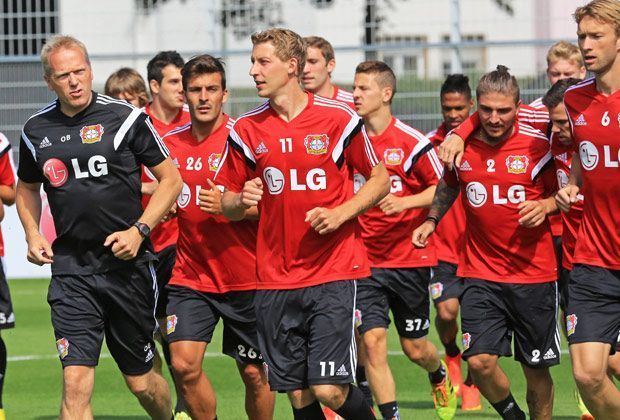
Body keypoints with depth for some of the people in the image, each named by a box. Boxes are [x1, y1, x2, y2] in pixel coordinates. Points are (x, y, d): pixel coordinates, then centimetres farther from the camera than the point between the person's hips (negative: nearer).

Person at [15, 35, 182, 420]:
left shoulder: (124, 118, -5)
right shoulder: (36, 131, 5)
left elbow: (172, 179, 1)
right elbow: (27, 188, 23)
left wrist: (139, 230, -11)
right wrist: (33, 235, 6)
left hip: (127, 263, -1)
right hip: (71, 269, 1)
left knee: (142, 382, 11)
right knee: (76, 383, -13)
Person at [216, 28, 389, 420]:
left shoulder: (338, 119, -3)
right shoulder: (246, 130, 5)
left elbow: (380, 180, 7)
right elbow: (228, 206, 12)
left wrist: (340, 214, -9)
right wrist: (241, 200, -11)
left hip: (334, 271, -3)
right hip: (276, 280, 3)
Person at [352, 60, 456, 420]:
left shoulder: (412, 141, -9)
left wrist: (406, 202, -19)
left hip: (410, 258, -2)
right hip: (365, 262, 2)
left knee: (415, 347, 9)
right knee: (373, 341, -11)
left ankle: (440, 378, 43)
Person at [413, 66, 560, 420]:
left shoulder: (537, 145, -7)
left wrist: (544, 205, -16)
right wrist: (431, 221, 11)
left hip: (534, 274, -2)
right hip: (481, 274, 2)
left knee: (537, 368, 5)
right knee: (480, 361, -11)